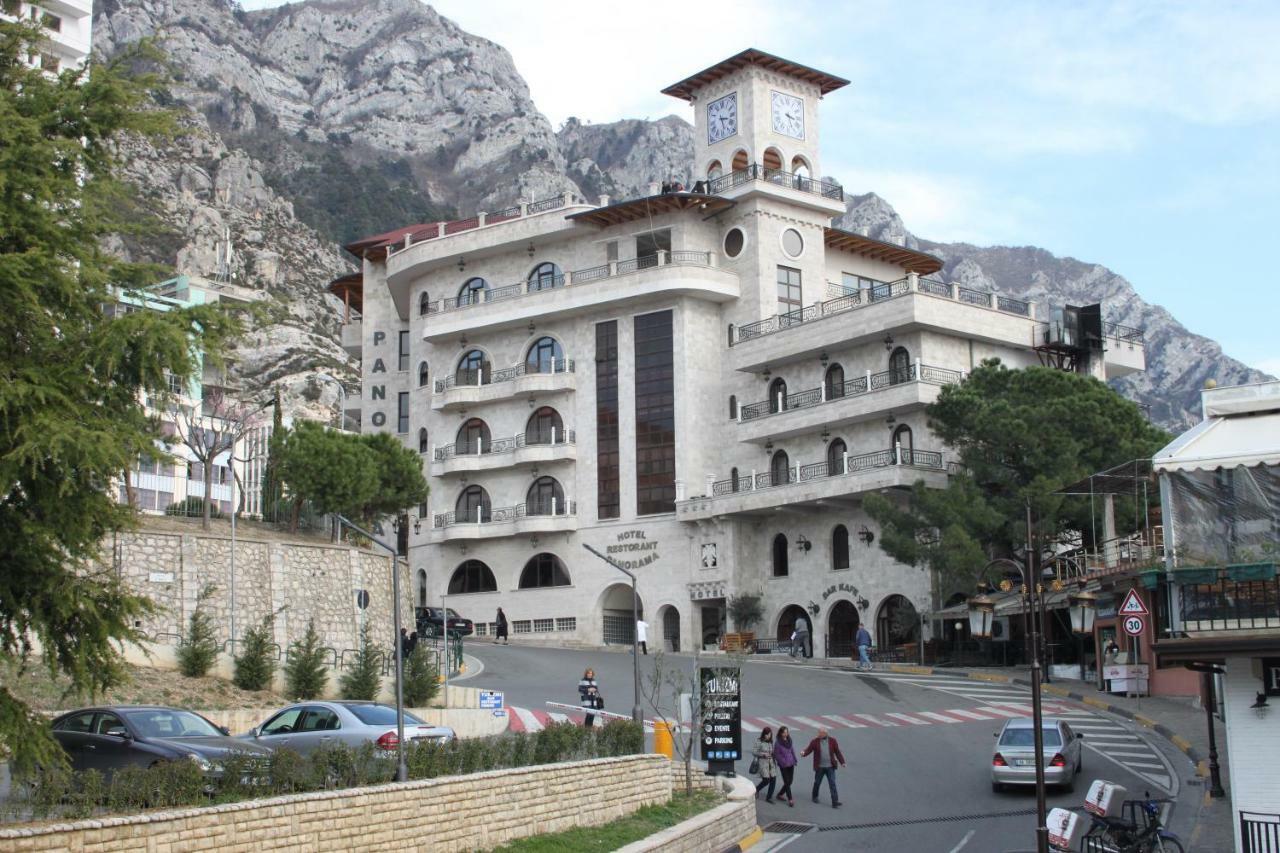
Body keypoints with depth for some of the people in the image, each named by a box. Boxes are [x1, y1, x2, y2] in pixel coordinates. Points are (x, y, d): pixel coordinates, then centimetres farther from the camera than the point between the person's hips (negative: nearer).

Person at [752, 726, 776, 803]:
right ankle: (756, 789, 21)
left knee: (773, 779, -2)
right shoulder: (759, 742, -9)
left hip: (771, 763, 6)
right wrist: (763, 754, -18)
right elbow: (754, 752, -10)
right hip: (763, 763, -6)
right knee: (766, 780, -9)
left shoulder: (771, 742, 9)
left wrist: (773, 755, 0)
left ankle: (769, 797, 10)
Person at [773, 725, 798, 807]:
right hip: (783, 765, -6)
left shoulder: (789, 740, 3)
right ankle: (790, 800, 2)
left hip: (791, 764, 6)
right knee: (787, 782, -3)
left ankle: (780, 794, 30)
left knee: (789, 781, 11)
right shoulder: (778, 742, -14)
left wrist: (794, 760, 6)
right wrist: (783, 762, -14)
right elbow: (776, 754, -10)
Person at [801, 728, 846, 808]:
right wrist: (803, 753, -33)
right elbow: (808, 749, -11)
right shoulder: (815, 742, -6)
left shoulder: (832, 741, -2)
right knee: (817, 782, 14)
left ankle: (835, 802, -4)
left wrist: (842, 762, -2)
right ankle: (815, 797, 38)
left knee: (832, 784, -4)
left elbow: (838, 752, 3)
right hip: (819, 767, 0)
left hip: (830, 767, 0)